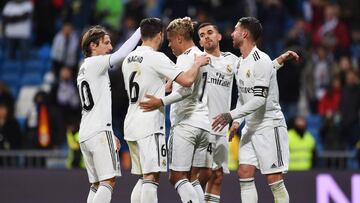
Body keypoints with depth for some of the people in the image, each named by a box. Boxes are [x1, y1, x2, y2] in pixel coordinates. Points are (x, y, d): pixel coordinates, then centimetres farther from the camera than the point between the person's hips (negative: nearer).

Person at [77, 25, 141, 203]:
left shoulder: (83, 69, 23)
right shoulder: (95, 63, -5)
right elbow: (121, 54, -20)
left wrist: (110, 134, 27)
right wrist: (140, 30, -12)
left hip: (85, 134, 9)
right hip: (100, 131, -9)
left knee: (96, 185, 8)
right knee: (108, 181, -13)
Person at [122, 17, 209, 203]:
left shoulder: (128, 60, 14)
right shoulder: (156, 58, -11)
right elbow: (187, 80, -18)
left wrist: (166, 86, 35)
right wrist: (198, 63, 0)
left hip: (131, 125, 8)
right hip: (150, 126, -8)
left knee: (144, 178, 14)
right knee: (151, 177, -10)